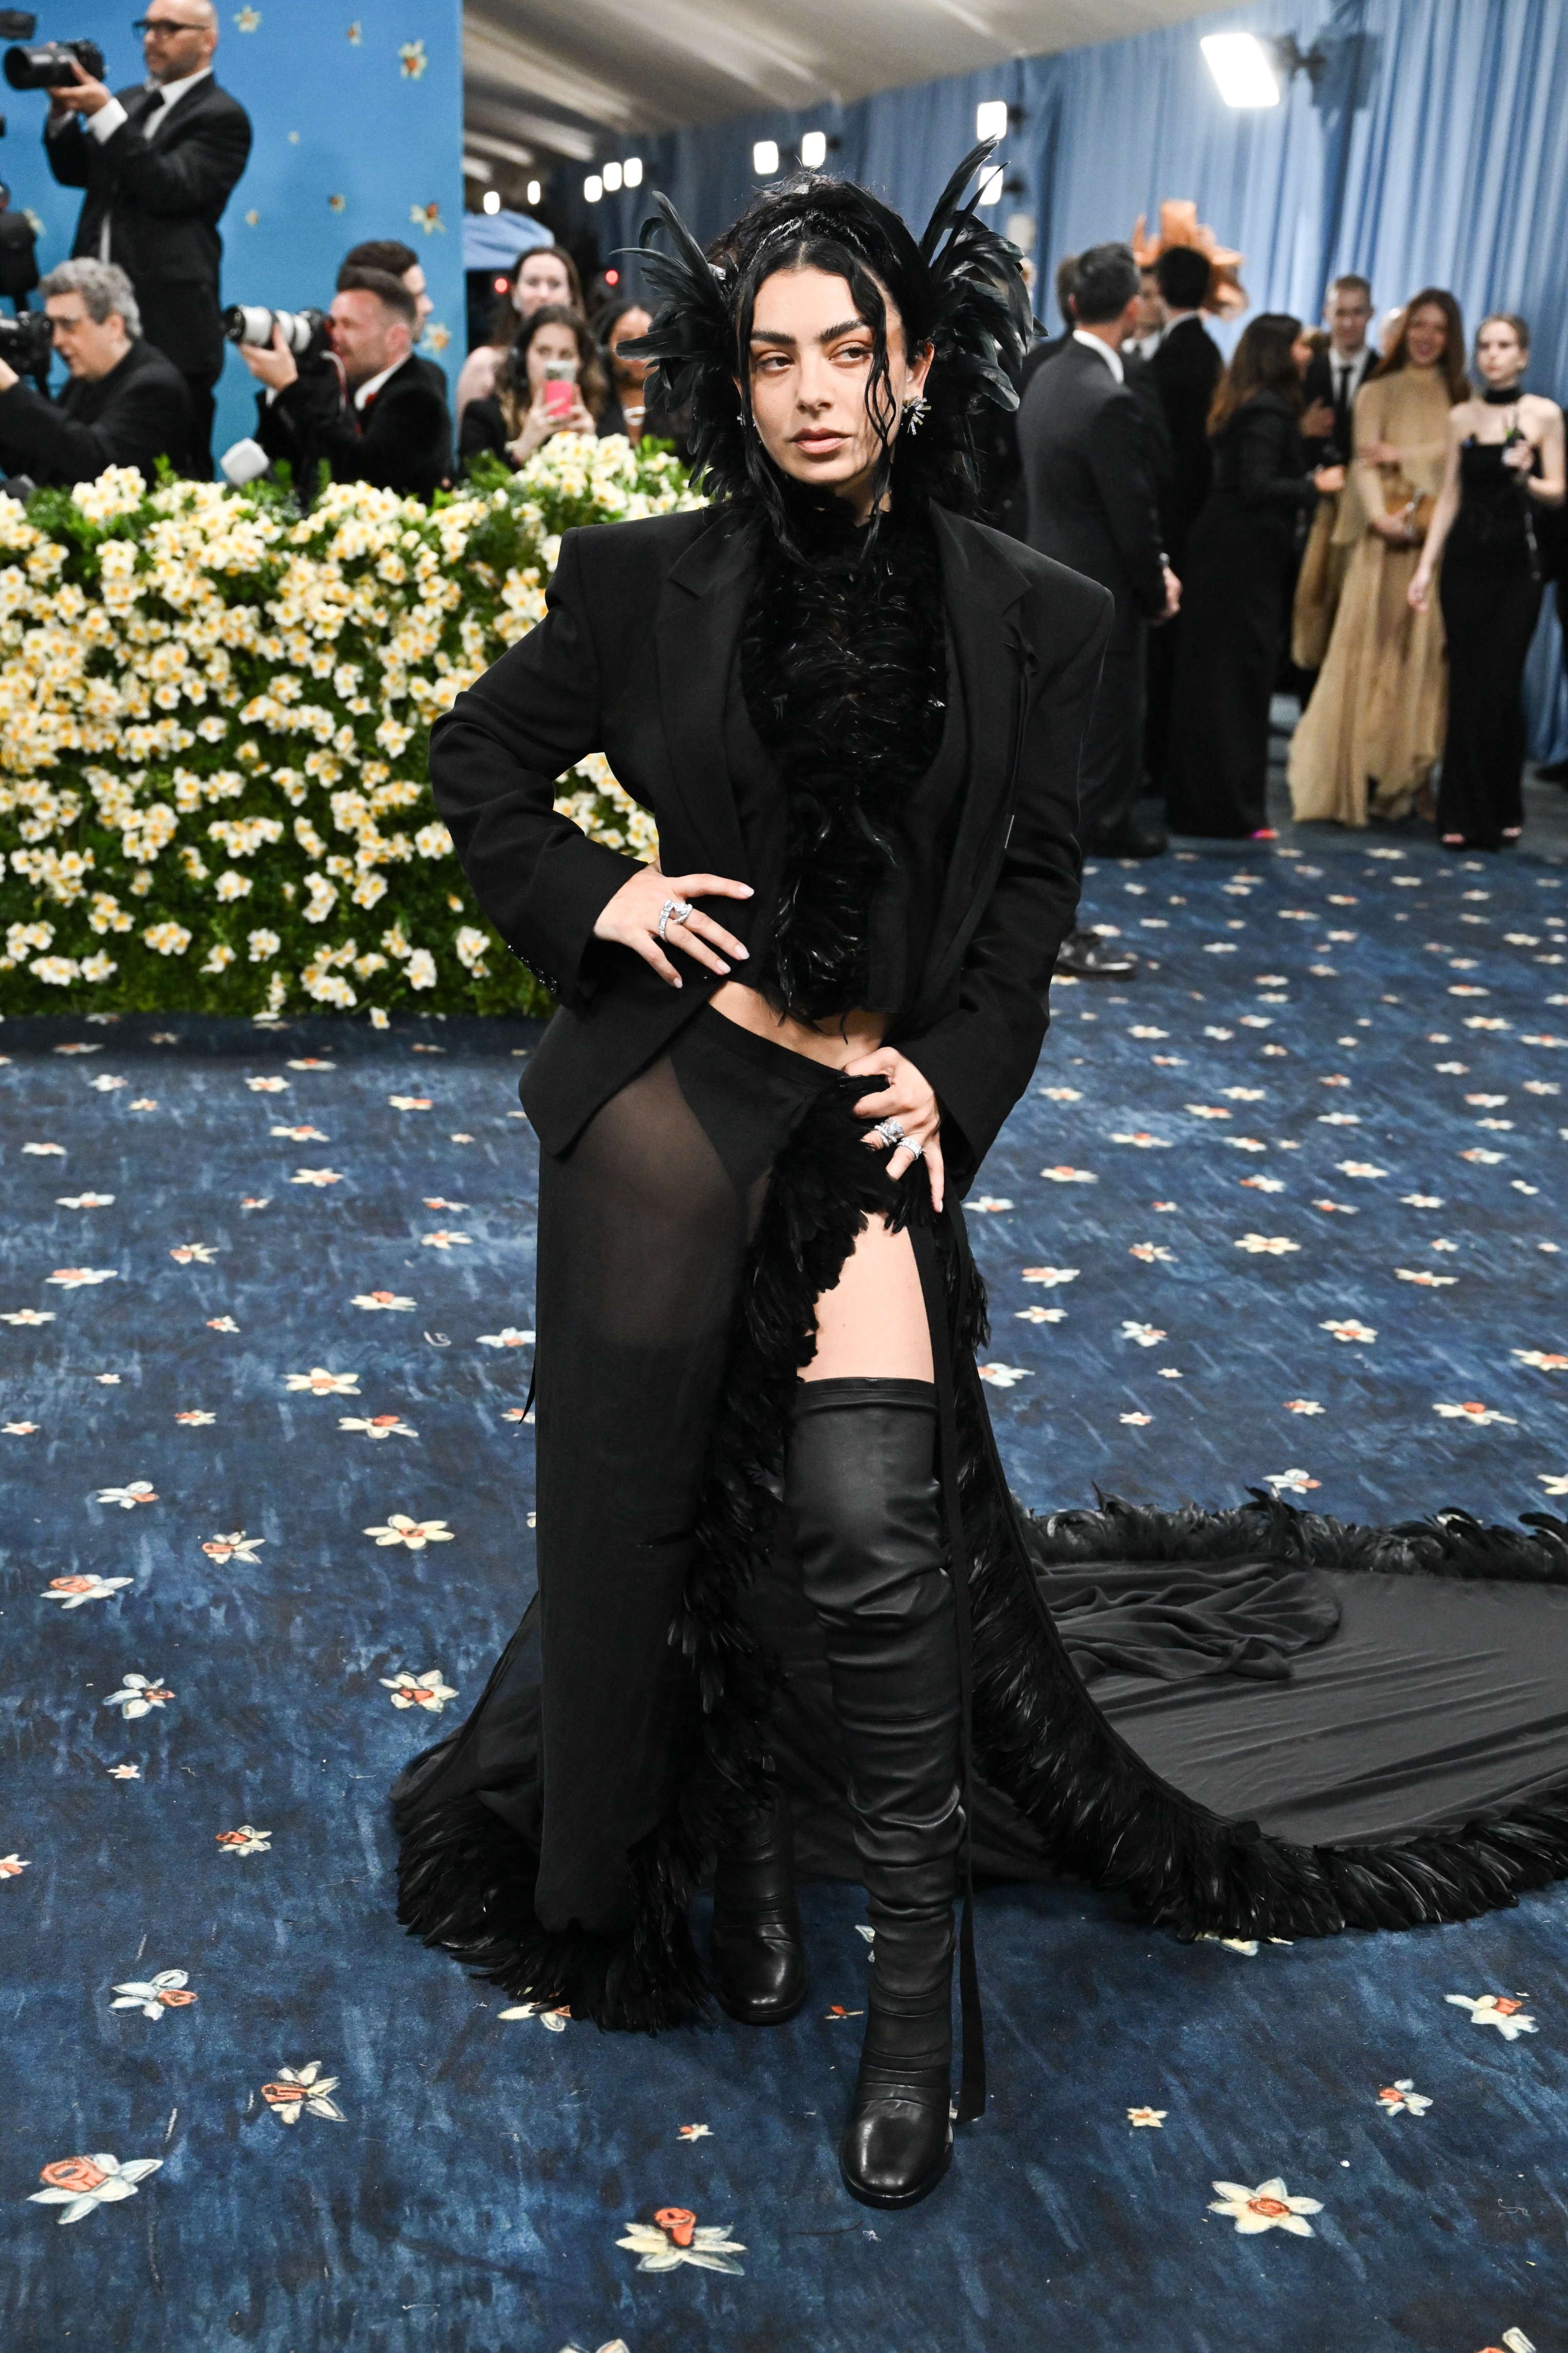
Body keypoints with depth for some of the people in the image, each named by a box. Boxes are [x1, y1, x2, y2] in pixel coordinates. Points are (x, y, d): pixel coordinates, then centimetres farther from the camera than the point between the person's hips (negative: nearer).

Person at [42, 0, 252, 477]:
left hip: (168, 322, -7)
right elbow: (74, 172, 19)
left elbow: (170, 189, -17)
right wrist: (63, 111, 2)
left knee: (176, 470, -5)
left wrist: (103, 114, -20)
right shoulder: (128, 100, 20)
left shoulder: (221, 117, -4)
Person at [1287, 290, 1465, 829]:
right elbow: (1364, 462, -4)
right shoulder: (1377, 393, 8)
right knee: (1371, 650, -4)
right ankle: (1360, 775, -2)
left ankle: (1412, 774, 4)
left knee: (1426, 651, 0)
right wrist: (1380, 516, -22)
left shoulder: (1460, 398, 12)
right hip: (1386, 538, -1)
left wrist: (1402, 456, -9)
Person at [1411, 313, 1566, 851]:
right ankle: (1462, 813, 6)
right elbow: (1450, 496, 10)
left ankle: (1502, 811, 11)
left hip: (1517, 563, -2)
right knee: (1465, 686, 1)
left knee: (1502, 686, -3)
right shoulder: (1461, 417, 9)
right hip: (1466, 559, 2)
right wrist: (1426, 566, 3)